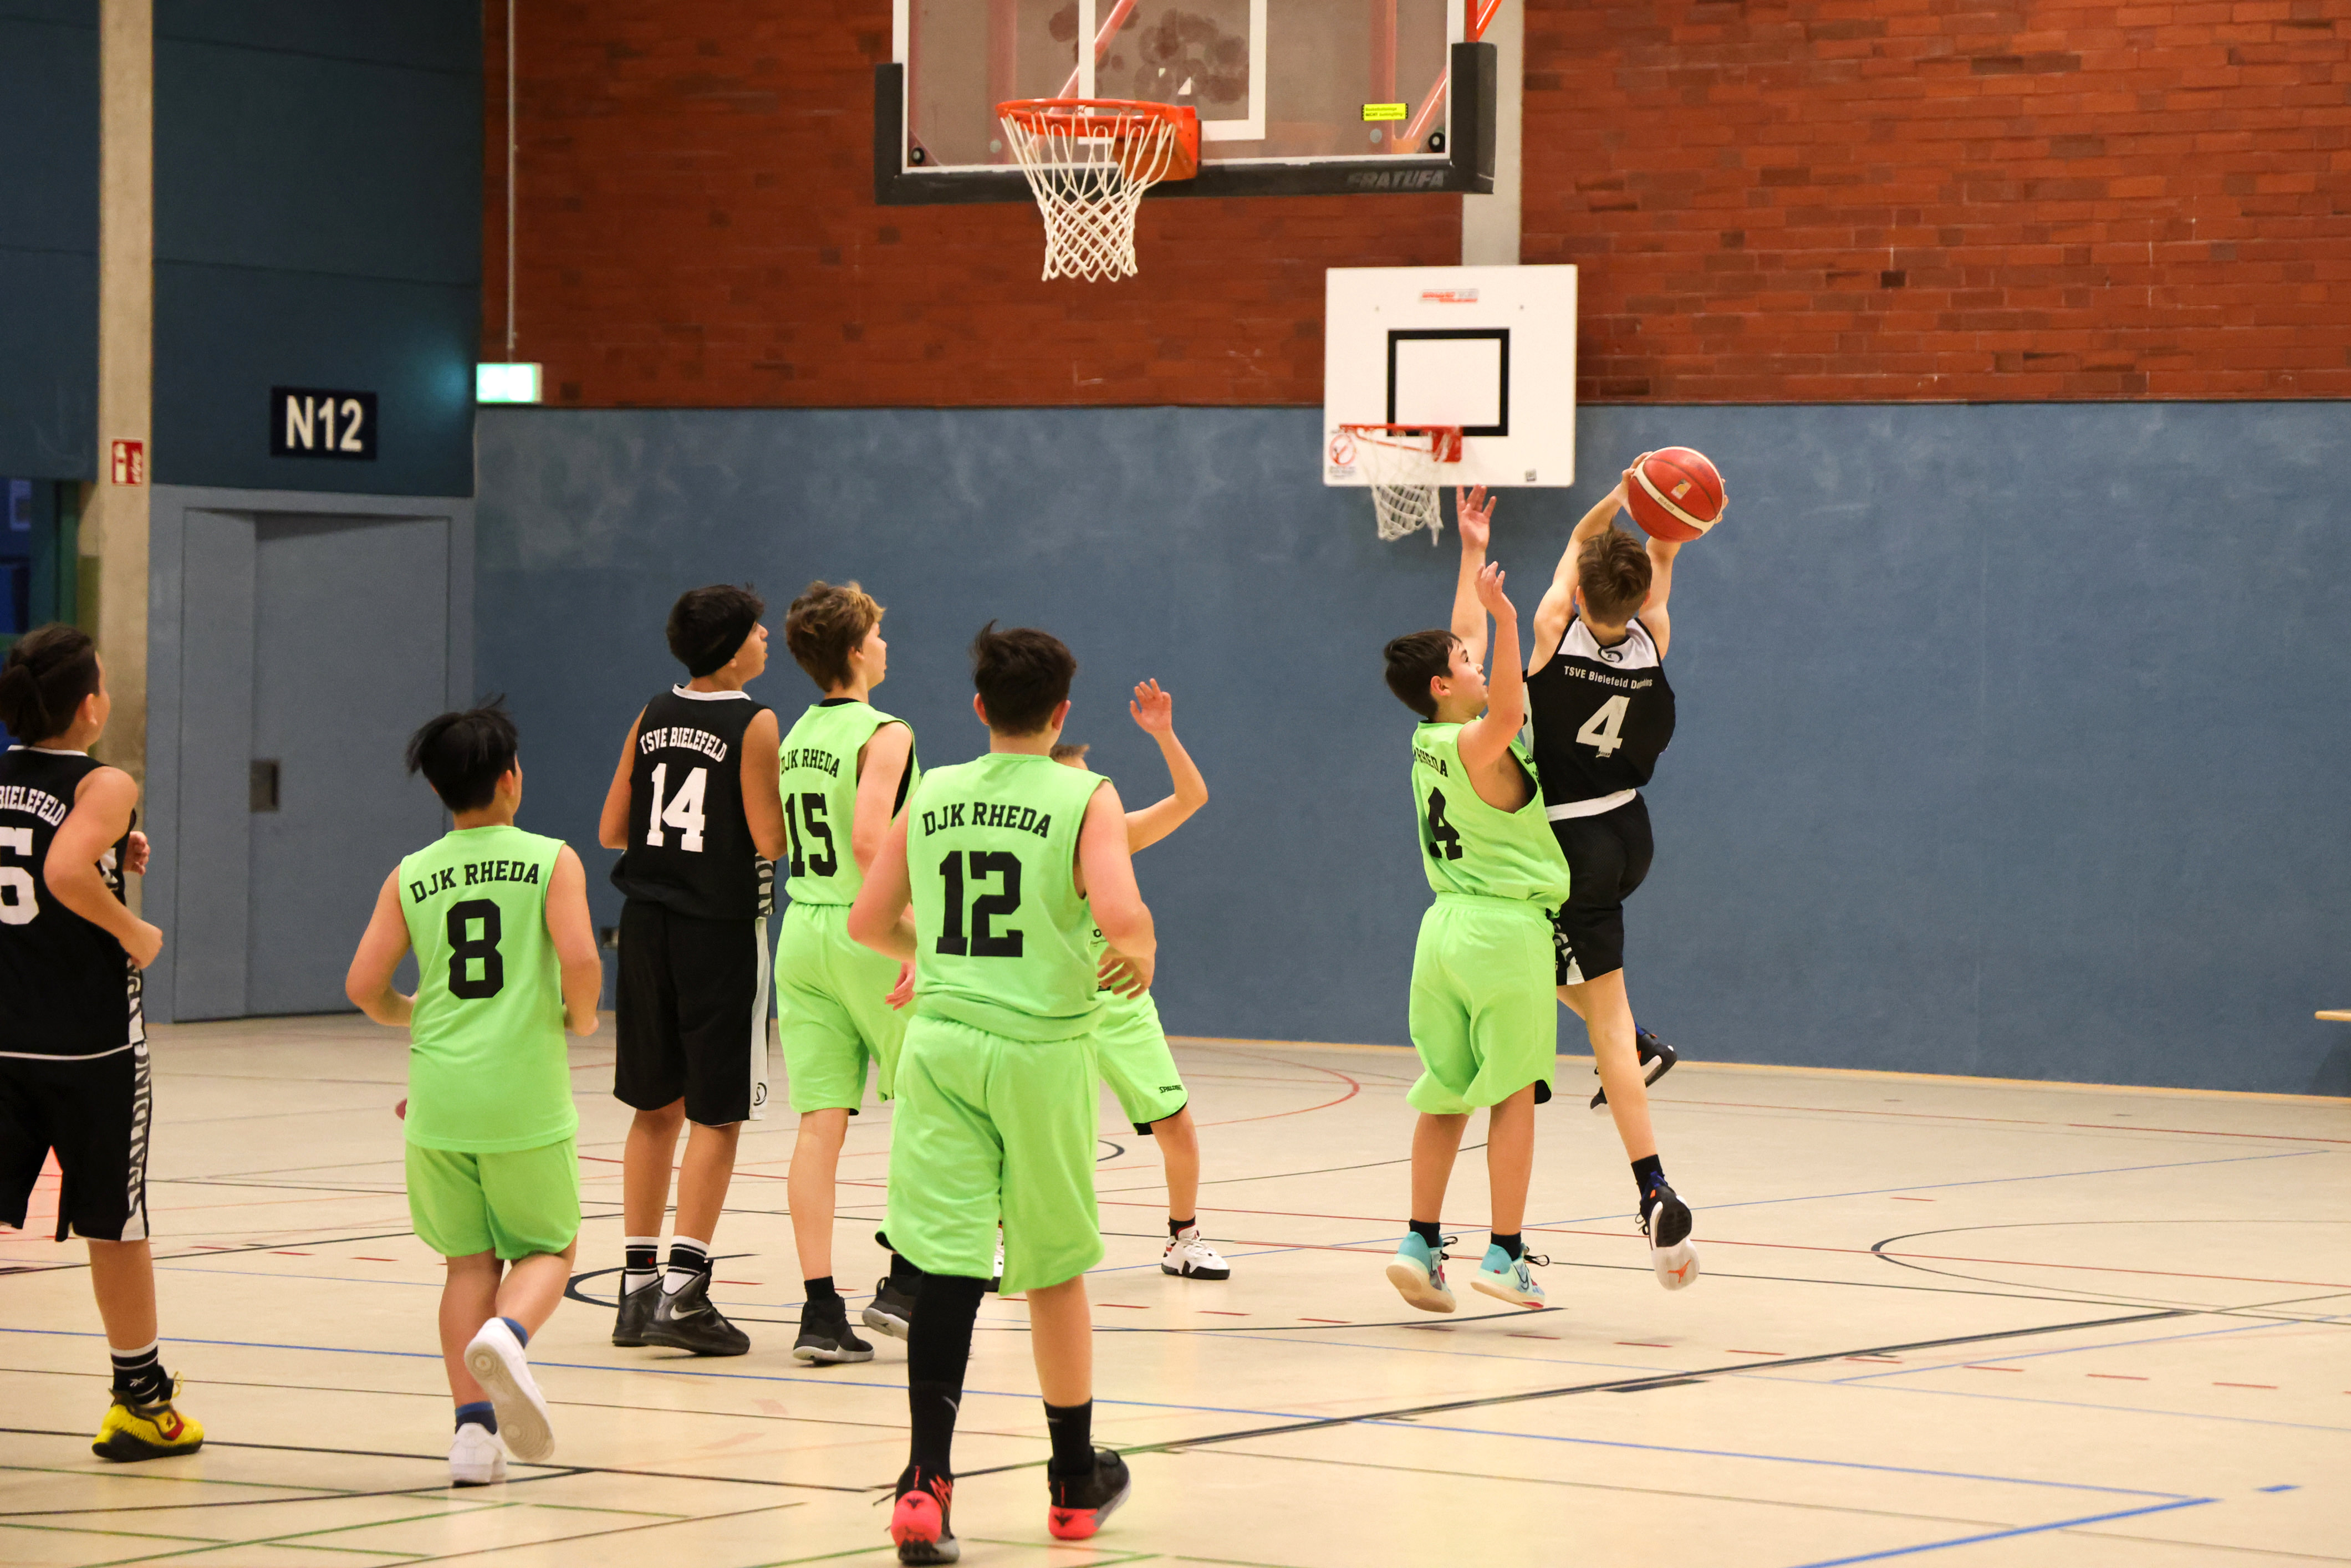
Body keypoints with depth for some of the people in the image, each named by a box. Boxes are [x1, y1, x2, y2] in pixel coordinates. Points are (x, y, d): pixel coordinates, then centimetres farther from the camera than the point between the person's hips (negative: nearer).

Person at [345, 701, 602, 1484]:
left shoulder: (410, 877, 6)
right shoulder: (551, 861, -2)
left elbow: (363, 988, 2)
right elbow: (580, 961, -15)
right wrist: (581, 1017, 6)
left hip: (440, 1098, 3)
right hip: (525, 1096, -3)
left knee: (470, 1261, 13)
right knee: (547, 1248, 12)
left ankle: (473, 1427, 2)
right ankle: (507, 1334, -21)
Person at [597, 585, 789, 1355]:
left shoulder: (653, 717, 7)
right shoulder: (754, 725, -11)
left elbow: (611, 830, 9)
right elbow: (770, 839, -15)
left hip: (647, 923, 6)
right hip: (721, 927, -6)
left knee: (657, 1108, 14)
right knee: (716, 1116, -1)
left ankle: (638, 1287, 15)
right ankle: (682, 1293, -7)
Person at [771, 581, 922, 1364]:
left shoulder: (798, 736, 11)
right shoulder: (884, 734, -11)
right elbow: (869, 838, -23)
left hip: (801, 932, 6)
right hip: (866, 938, -6)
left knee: (820, 1123, 1)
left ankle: (820, 1311, -3)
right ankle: (904, 1282, 8)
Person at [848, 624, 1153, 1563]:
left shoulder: (930, 797, 6)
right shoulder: (1085, 798, -5)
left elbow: (867, 924, 12)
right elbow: (1119, 915, -19)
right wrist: (1141, 953, 4)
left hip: (942, 1043, 2)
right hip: (1043, 1047, -2)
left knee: (947, 1271, -2)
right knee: (1055, 1272, 13)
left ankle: (926, 1484, -17)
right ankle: (1075, 1486, 27)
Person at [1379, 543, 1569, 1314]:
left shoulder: (1433, 740, 9)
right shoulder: (1478, 746, -14)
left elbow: (1465, 635, 23)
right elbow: (1506, 712, -40)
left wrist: (1473, 550, 32)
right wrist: (1505, 621, -50)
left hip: (1447, 926, 8)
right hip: (1507, 928, -8)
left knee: (1446, 1095, 8)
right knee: (1514, 1094, -2)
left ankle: (1421, 1244, 3)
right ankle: (1506, 1255, -2)